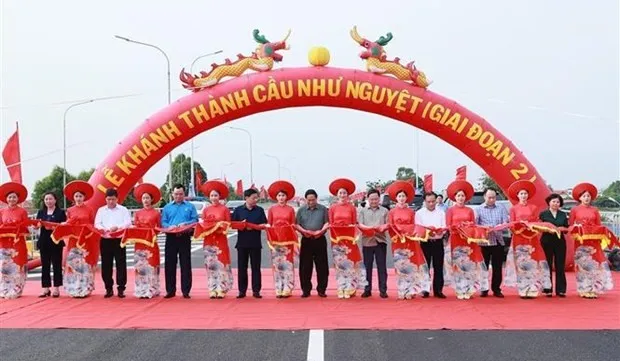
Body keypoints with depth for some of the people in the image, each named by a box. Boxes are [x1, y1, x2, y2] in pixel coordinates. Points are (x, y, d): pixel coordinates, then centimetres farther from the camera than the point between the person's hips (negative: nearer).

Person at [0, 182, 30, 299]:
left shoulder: (22, 211, 3)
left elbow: (25, 227, 0)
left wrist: (19, 230, -18)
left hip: (18, 243, -2)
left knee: (17, 266, -3)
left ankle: (16, 291, 2)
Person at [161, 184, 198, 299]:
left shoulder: (190, 206, 7)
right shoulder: (167, 207, 12)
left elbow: (195, 220, 0)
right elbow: (163, 222, 6)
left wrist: (185, 224, -17)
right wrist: (169, 227, -14)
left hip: (185, 238, -2)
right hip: (171, 238, 2)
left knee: (185, 264, -1)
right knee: (169, 264, 2)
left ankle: (186, 291, 3)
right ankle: (170, 290, 9)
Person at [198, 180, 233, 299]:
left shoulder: (224, 209, 1)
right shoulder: (206, 210, 10)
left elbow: (228, 225, 1)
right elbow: (203, 225, 11)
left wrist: (221, 228, -17)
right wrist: (207, 229, -9)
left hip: (221, 240, -3)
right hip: (208, 240, 3)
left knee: (221, 264, -5)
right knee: (210, 265, 2)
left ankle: (221, 289, -2)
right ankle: (212, 290, 6)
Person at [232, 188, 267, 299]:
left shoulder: (260, 210, 5)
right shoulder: (238, 210, 4)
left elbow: (264, 224, 2)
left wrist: (254, 227, -16)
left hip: (255, 243, 0)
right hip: (242, 243, 0)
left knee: (256, 267, 2)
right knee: (242, 267, 4)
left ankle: (256, 290, 7)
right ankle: (242, 290, 12)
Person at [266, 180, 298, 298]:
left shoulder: (291, 209, 4)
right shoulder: (272, 209, 5)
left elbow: (293, 225, 5)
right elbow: (268, 225, 7)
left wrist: (295, 242, -2)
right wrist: (269, 239, -5)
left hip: (288, 240, 0)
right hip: (275, 240, 0)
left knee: (287, 265, -1)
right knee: (277, 265, 1)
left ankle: (287, 289, 2)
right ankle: (278, 290, 5)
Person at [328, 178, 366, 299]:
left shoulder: (352, 208, 4)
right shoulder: (332, 208, 5)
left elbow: (355, 224, 4)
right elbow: (330, 224, 5)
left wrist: (354, 237, -10)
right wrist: (333, 237, -8)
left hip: (349, 239, -1)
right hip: (337, 239, 1)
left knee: (350, 263, -2)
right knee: (339, 264, 2)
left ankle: (350, 289, 2)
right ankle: (341, 289, 5)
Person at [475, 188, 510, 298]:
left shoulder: (501, 208, 10)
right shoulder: (479, 209, 4)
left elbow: (506, 222, 1)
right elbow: (475, 224, -2)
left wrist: (503, 225, -20)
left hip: (498, 240, 1)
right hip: (484, 241, -1)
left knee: (497, 267, 4)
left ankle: (496, 289, 11)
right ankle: (484, 289, 12)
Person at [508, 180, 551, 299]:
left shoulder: (534, 208, 12)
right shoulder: (513, 209, 8)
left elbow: (537, 223, 8)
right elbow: (512, 225, 3)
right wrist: (520, 226, -16)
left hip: (532, 239, 1)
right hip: (519, 239, -1)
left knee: (533, 263, -6)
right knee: (521, 263, -4)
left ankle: (532, 290, -3)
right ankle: (523, 291, -2)